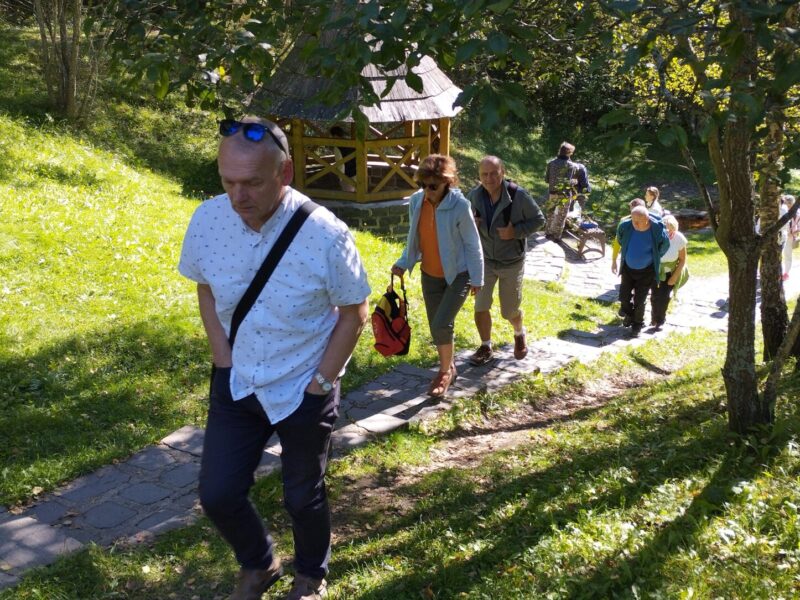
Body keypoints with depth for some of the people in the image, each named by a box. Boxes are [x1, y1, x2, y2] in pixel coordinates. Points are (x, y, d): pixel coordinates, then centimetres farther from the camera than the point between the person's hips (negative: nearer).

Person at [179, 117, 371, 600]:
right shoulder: (208, 220, -14)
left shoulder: (325, 234, -24)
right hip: (236, 384, 3)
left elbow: (355, 314, -11)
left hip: (304, 391, -3)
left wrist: (320, 383, -11)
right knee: (218, 495, 8)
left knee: (304, 497, 15)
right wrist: (223, 358, -1)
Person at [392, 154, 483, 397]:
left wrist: (476, 278, -9)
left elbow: (472, 244, -13)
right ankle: (448, 368, 34)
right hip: (430, 275, 5)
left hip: (458, 274, -5)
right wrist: (403, 263, -2)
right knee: (435, 326, 12)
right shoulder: (416, 201, -8)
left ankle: (445, 371, 10)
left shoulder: (460, 206, -22)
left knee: (442, 324, -15)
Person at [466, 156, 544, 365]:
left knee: (510, 310, 11)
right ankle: (486, 347, 19)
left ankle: (519, 335, 44)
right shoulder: (474, 195, -10)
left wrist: (516, 232, -24)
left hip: (512, 263, -2)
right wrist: (470, 223, -16)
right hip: (485, 260, 2)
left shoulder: (518, 195, -20)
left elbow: (539, 219, -9)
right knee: (480, 307, -3)